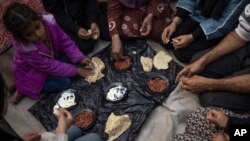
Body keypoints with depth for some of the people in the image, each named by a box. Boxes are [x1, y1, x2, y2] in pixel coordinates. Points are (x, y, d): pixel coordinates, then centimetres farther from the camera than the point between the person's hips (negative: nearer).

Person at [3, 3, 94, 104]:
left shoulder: (48, 20, -31)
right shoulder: (24, 48, -40)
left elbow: (64, 41, -15)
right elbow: (50, 66, -30)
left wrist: (80, 58, -21)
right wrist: (76, 71, -26)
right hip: (32, 70, -6)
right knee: (64, 83, -17)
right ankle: (25, 89, -2)